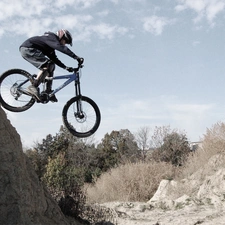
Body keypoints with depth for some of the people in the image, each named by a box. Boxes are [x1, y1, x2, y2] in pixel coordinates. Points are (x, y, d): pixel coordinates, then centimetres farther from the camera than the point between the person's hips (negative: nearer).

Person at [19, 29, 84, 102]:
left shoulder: (52, 44, 21)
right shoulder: (52, 37, -11)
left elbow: (54, 58, 23)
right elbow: (62, 48, -28)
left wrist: (65, 67, 13)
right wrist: (76, 57, -35)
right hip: (27, 49, -11)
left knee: (51, 66, 9)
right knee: (48, 64, -24)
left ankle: (48, 91, 7)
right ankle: (33, 87, -30)